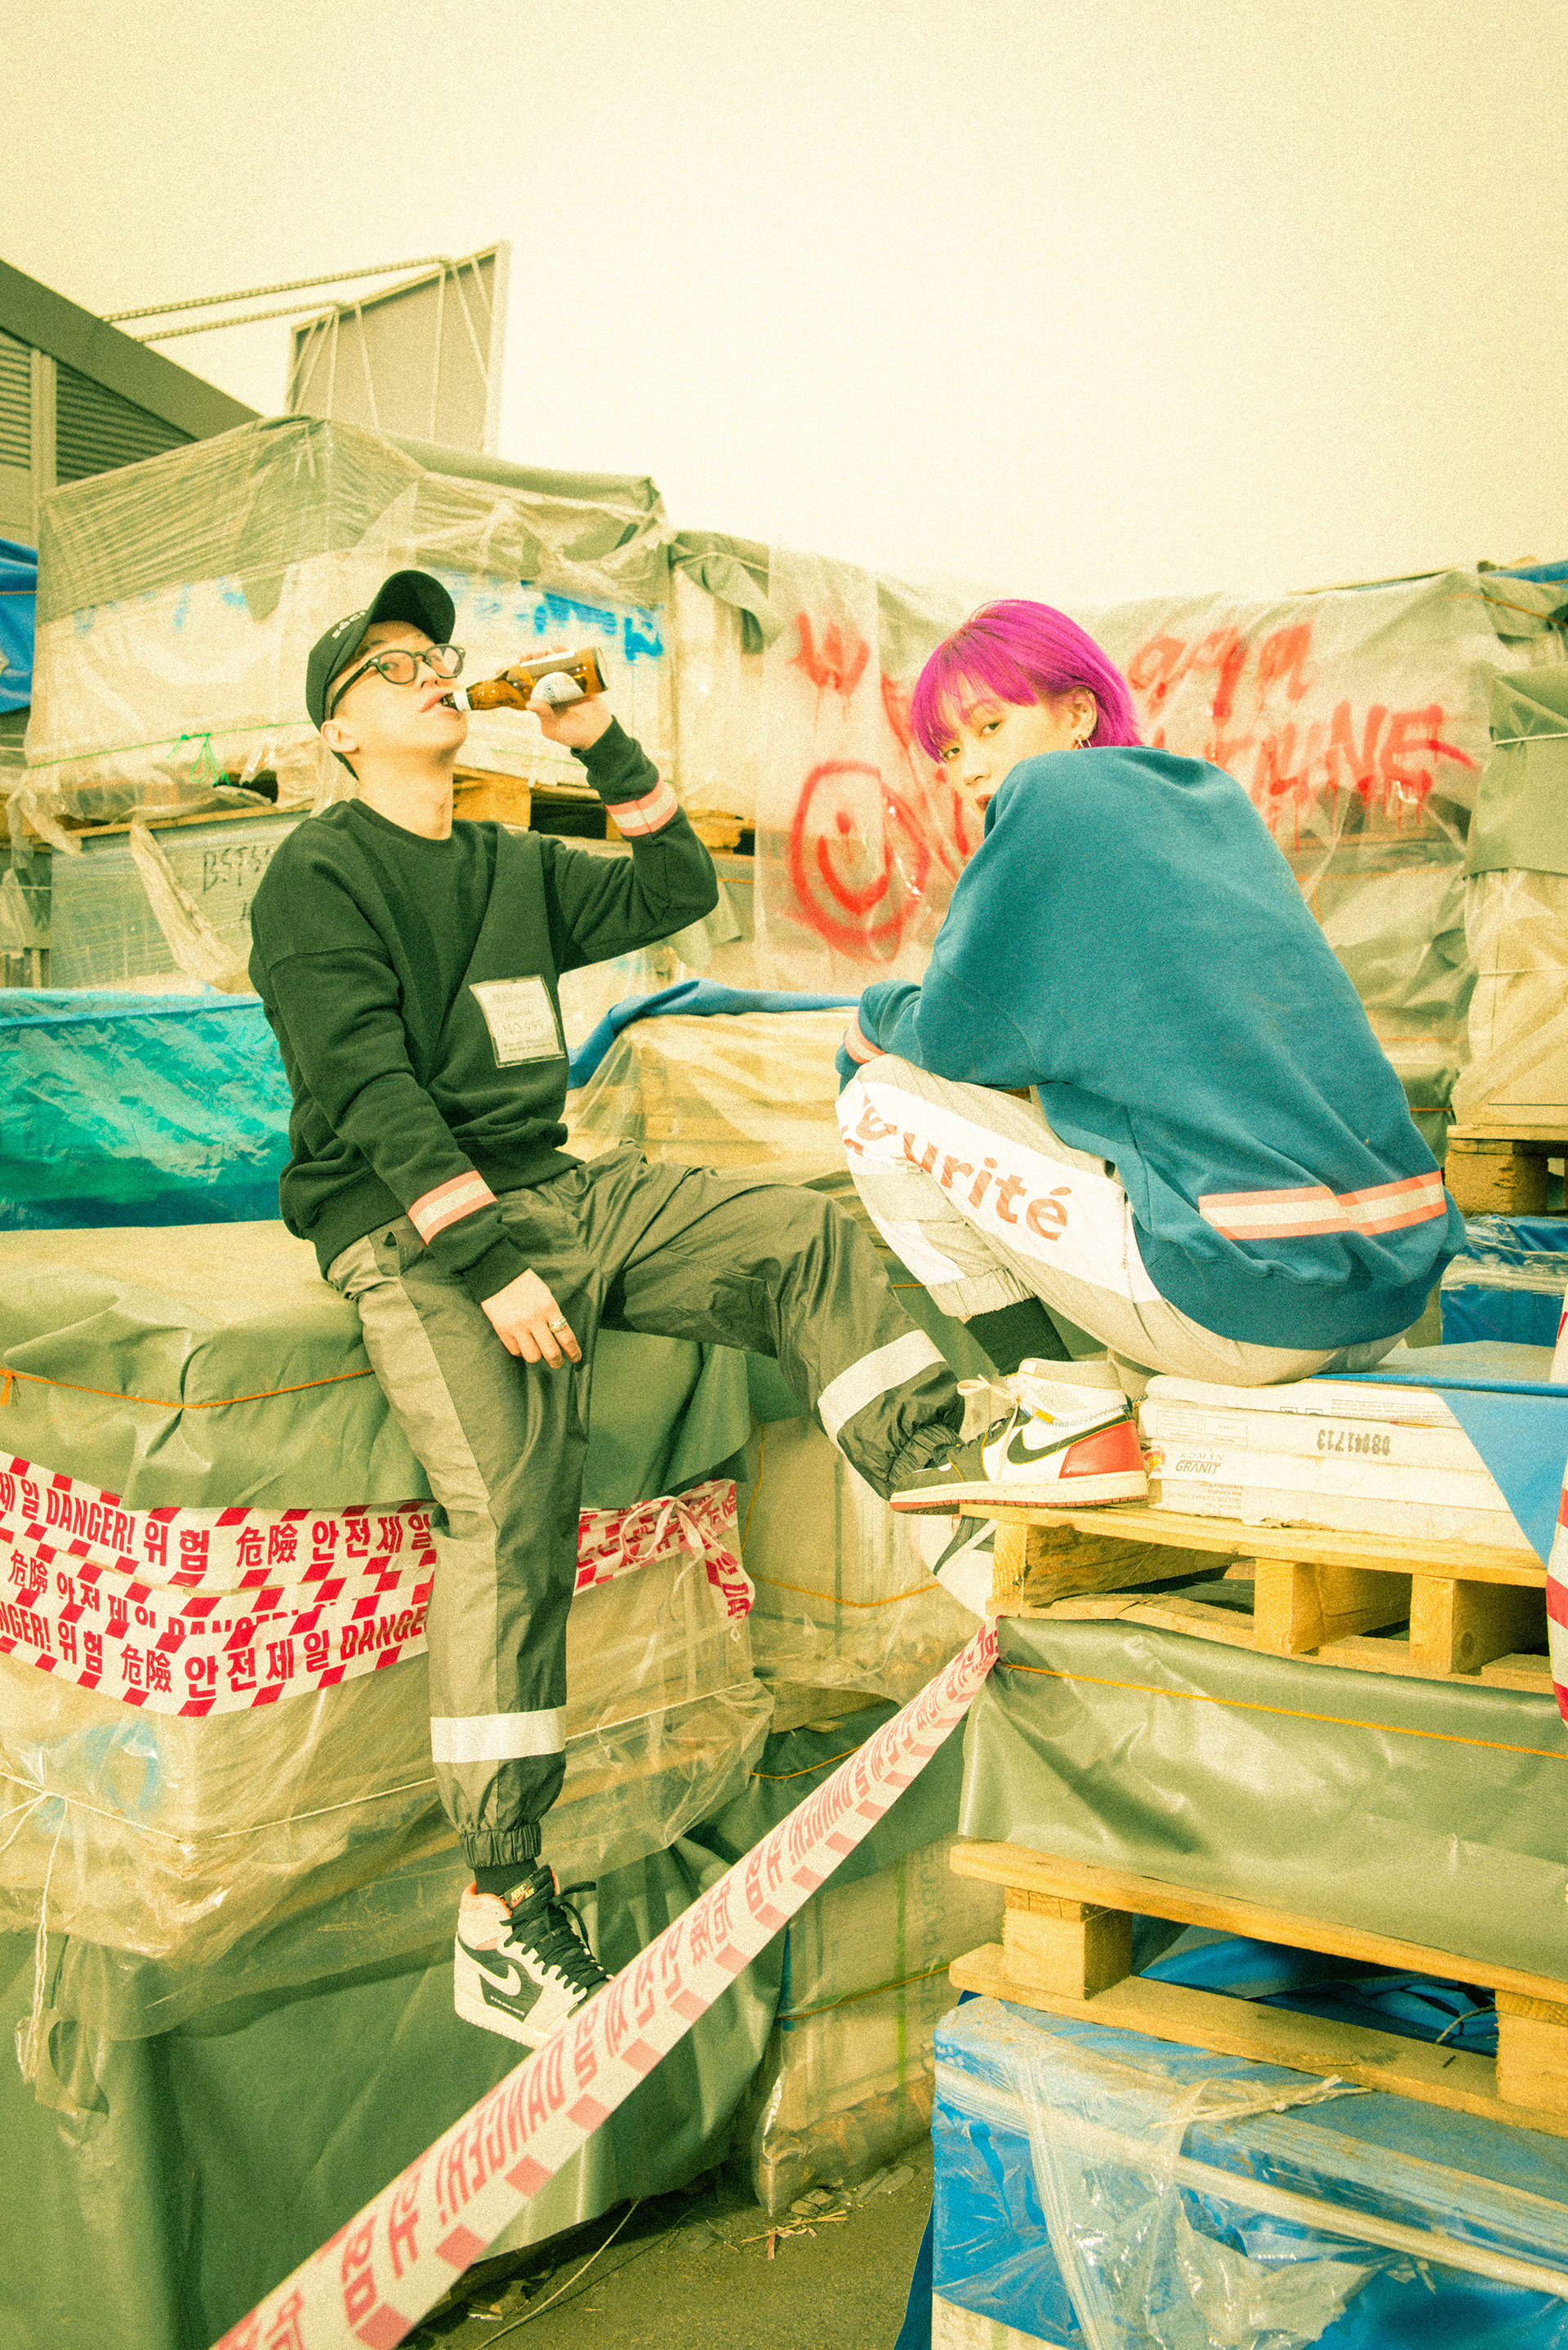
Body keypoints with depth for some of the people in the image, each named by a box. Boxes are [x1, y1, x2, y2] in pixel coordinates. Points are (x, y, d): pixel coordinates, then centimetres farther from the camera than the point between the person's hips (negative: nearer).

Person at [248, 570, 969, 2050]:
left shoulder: (516, 870, 20)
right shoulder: (317, 880, -2)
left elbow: (680, 891, 23)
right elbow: (373, 1093, -13)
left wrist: (607, 751, 12)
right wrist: (492, 1263, -22)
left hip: (554, 1193, 7)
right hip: (411, 1230, -7)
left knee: (805, 1238, -10)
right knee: (509, 1508, -24)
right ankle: (502, 1915, -21)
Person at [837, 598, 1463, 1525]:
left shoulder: (1053, 790, -2)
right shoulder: (1215, 796, 20)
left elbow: (953, 1038, 0)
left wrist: (876, 1015, 22)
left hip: (1251, 1303, -9)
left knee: (885, 1098, 4)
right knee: (1055, 1105, 31)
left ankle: (1066, 1420, -1)